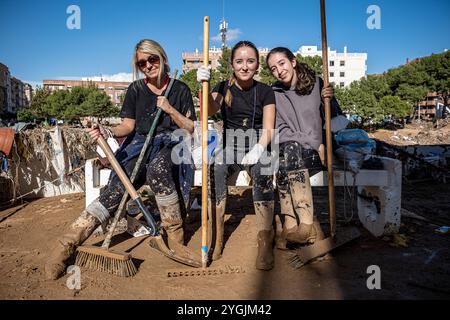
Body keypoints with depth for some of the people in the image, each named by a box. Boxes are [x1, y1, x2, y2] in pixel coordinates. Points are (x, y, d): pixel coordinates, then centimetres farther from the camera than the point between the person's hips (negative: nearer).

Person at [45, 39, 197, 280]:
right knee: (117, 188, -25)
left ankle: (174, 233, -25)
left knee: (157, 169, -39)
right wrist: (108, 132, -15)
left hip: (170, 144, -1)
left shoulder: (180, 89, 7)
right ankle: (67, 243, -27)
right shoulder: (135, 90, 11)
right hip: (140, 143, 2)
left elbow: (190, 128, 6)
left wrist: (170, 110, -10)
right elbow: (128, 126, 6)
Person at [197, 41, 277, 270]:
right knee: (215, 168, -32)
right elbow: (209, 110, -13)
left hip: (258, 146, 0)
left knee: (263, 171, -34)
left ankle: (265, 242, -31)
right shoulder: (224, 88, 9)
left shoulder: (265, 91, 6)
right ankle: (217, 237, -23)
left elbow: (268, 129, -2)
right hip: (230, 146, 1)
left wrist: (258, 148, -22)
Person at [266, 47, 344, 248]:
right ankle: (308, 226, -38)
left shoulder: (316, 83, 6)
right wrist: (315, 145, -12)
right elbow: (281, 132, -2)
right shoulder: (274, 94, 6)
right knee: (289, 149, -34)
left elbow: (334, 119, 10)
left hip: (318, 150, -1)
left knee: (288, 160, -31)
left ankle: (291, 226, -34)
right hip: (290, 151, 1)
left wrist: (329, 100, -11)